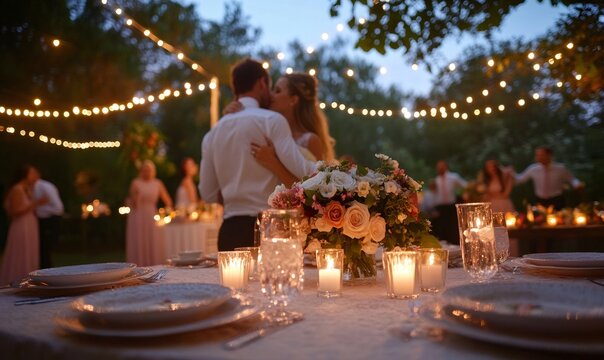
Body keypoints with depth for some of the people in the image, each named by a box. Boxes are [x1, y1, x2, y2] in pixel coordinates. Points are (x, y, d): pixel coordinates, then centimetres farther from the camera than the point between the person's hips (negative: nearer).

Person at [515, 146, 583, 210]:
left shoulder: (560, 168, -8)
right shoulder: (533, 169, -5)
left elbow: (571, 179, 3)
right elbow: (520, 179, 7)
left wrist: (577, 184, -17)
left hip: (556, 201, -2)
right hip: (540, 201, 2)